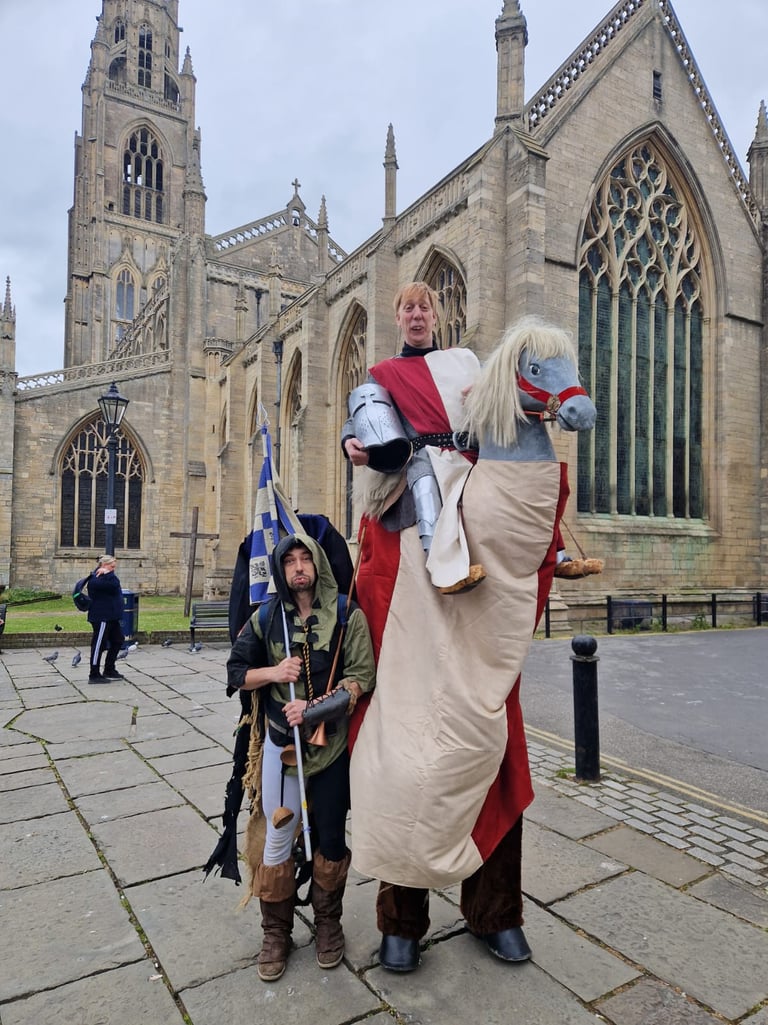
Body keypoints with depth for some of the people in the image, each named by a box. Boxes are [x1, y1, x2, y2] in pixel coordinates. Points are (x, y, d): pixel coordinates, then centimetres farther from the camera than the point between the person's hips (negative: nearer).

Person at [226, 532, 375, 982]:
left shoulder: (347, 615, -6)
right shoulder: (267, 616, 1)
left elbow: (361, 676, -12)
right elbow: (236, 671, 6)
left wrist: (315, 708, -24)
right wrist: (273, 672, -14)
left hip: (332, 744, -1)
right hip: (281, 742, 1)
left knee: (331, 840, 12)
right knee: (278, 840, 7)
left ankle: (328, 923, 36)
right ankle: (277, 934, 29)